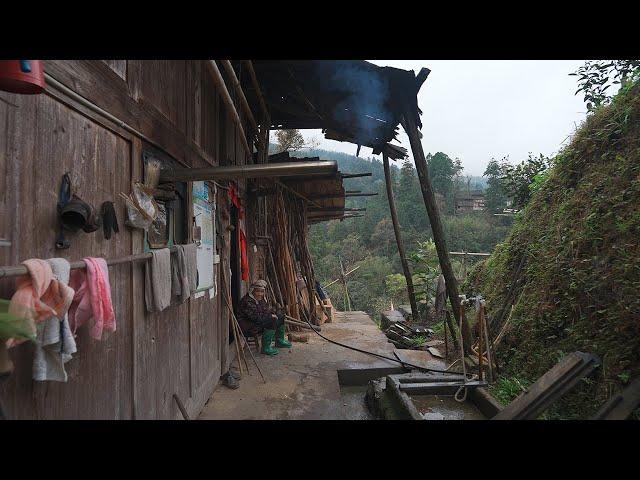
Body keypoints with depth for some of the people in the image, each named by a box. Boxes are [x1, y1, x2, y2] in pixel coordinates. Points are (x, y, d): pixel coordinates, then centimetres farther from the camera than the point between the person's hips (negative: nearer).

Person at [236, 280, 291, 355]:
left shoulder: (260, 299, 7)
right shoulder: (247, 302, -25)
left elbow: (267, 309, 19)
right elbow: (256, 317, -29)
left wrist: (272, 312, -4)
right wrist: (270, 316, -19)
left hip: (260, 321, 11)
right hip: (248, 328, -11)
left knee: (280, 317, 11)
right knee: (272, 321, -30)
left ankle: (279, 341, 24)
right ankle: (266, 348, -22)